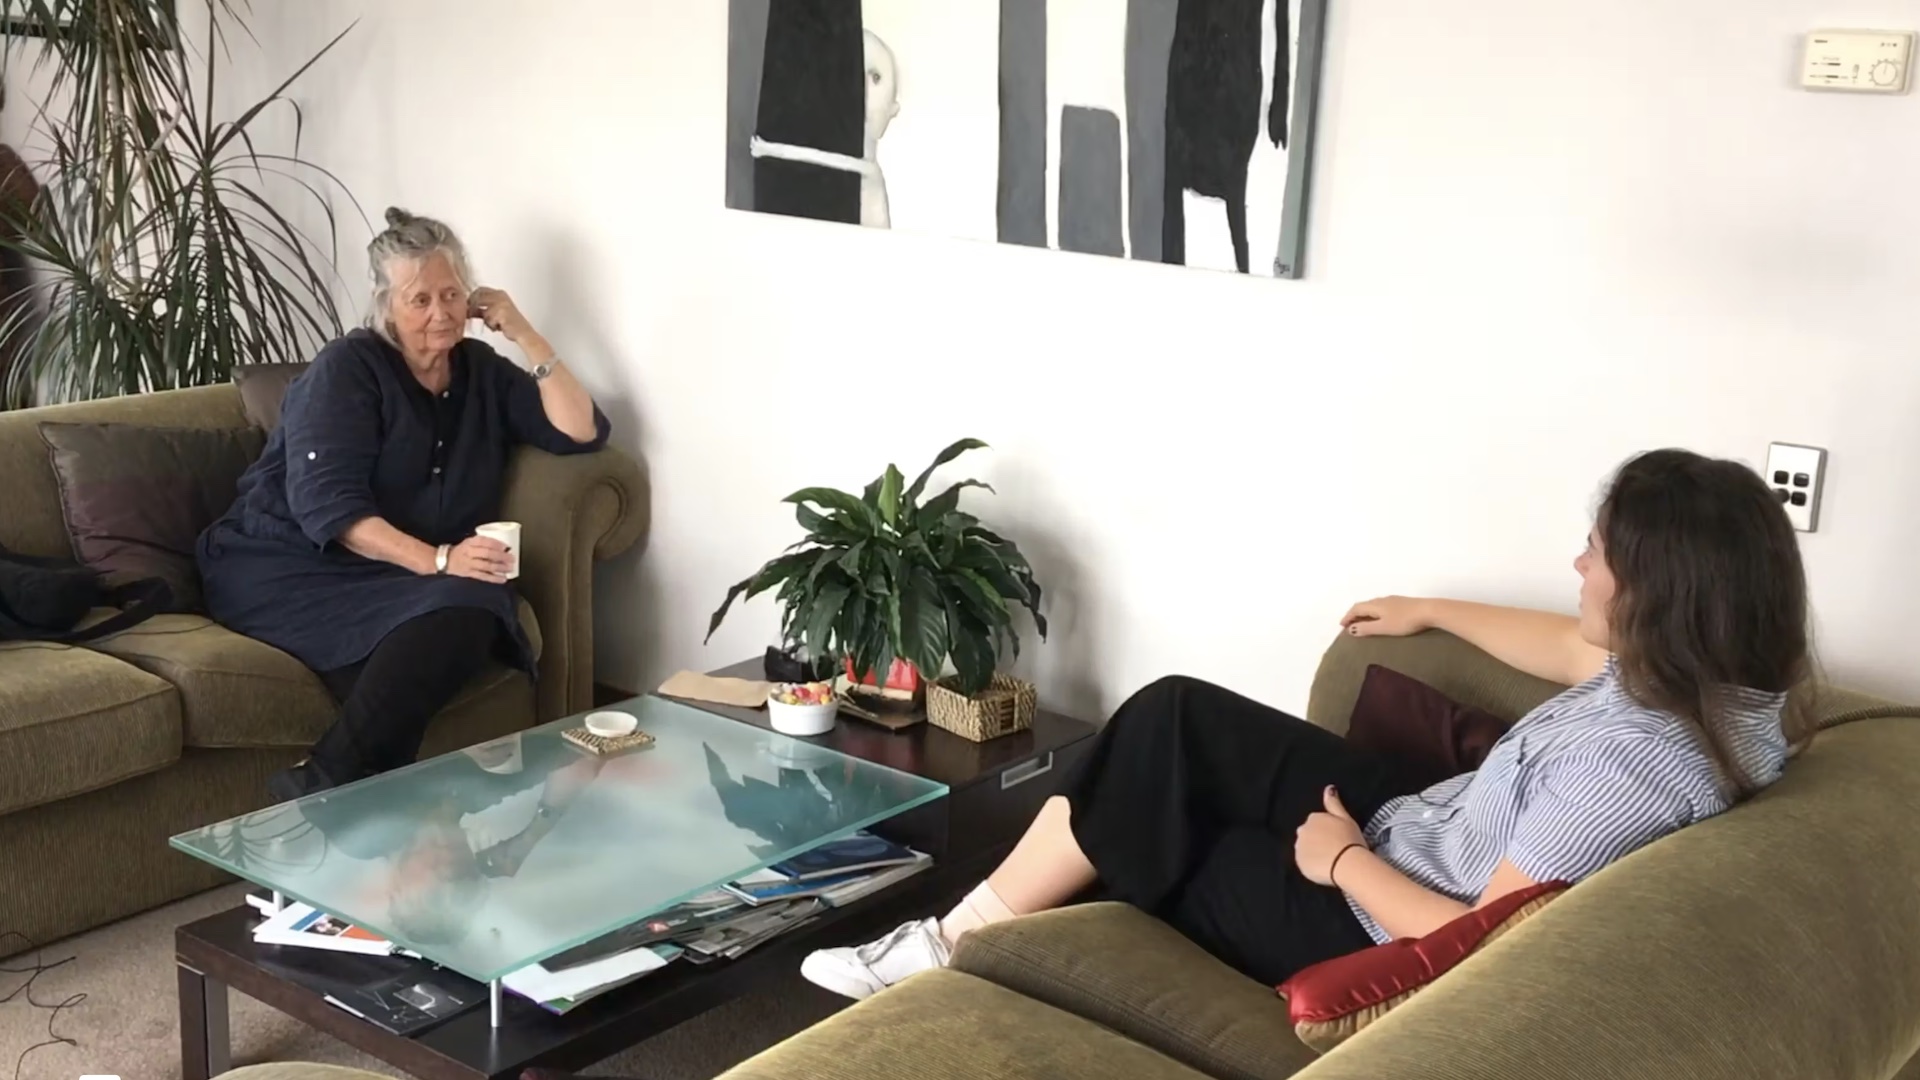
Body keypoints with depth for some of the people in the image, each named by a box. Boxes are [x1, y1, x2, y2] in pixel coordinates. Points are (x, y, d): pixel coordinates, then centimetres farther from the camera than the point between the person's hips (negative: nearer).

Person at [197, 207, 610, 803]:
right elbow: (326, 502, -17)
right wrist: (436, 561, -30)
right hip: (285, 569, -5)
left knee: (474, 612, -31)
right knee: (455, 609, -33)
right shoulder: (346, 368, -5)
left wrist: (526, 335, -1)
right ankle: (323, 788, -35)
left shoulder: (482, 371, 13)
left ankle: (322, 784, -34)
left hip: (392, 579, 5)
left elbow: (582, 434, 7)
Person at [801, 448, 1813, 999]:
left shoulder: (1629, 761, -34)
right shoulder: (1712, 683, -6)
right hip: (1409, 832, 9)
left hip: (1378, 924, -9)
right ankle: (977, 923, 14)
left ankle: (958, 945, 22)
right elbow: (1575, 651, 16)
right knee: (1173, 718, 7)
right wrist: (1429, 611, 28)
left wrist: (1346, 860, -14)